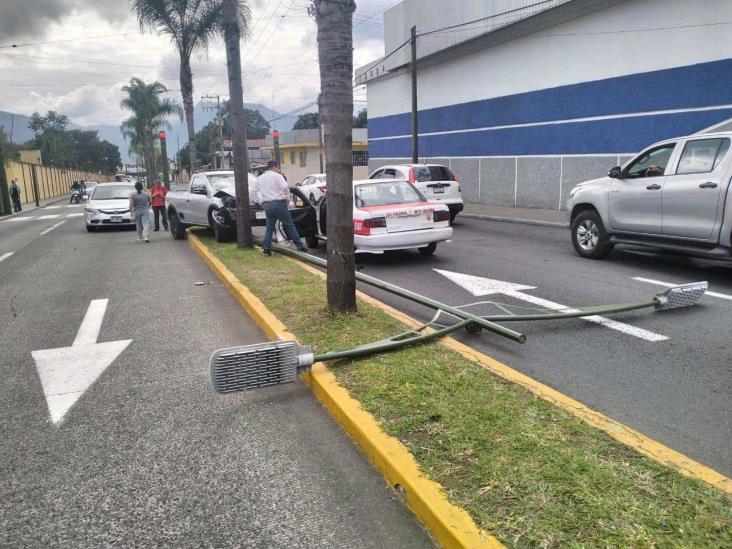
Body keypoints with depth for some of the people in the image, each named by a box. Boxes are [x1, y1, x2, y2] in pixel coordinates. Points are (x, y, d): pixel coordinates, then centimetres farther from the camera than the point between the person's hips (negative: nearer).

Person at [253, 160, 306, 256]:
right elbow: (285, 187, -17)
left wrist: (262, 202, 14)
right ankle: (300, 246, 4)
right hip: (279, 203, -5)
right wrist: (287, 198, -2)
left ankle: (266, 248, 3)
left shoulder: (259, 178, 15)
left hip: (267, 205, 5)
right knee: (290, 226, 2)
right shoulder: (277, 176, -4)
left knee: (269, 227, 13)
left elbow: (256, 192, 15)